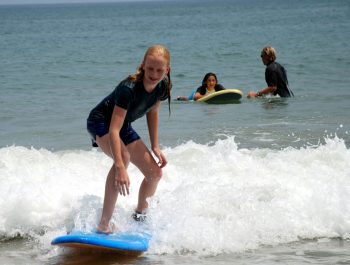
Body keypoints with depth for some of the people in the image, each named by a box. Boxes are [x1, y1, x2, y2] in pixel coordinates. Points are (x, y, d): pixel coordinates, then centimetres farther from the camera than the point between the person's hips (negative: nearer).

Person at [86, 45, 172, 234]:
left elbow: (152, 112, 7)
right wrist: (120, 167, -49)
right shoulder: (129, 88, -37)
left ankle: (139, 215, 33)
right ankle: (104, 224, -38)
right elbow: (114, 130, -42)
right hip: (100, 121, -8)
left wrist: (155, 146, 2)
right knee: (124, 156, -38)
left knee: (155, 173, 4)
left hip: (124, 126, 8)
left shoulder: (163, 87, -15)